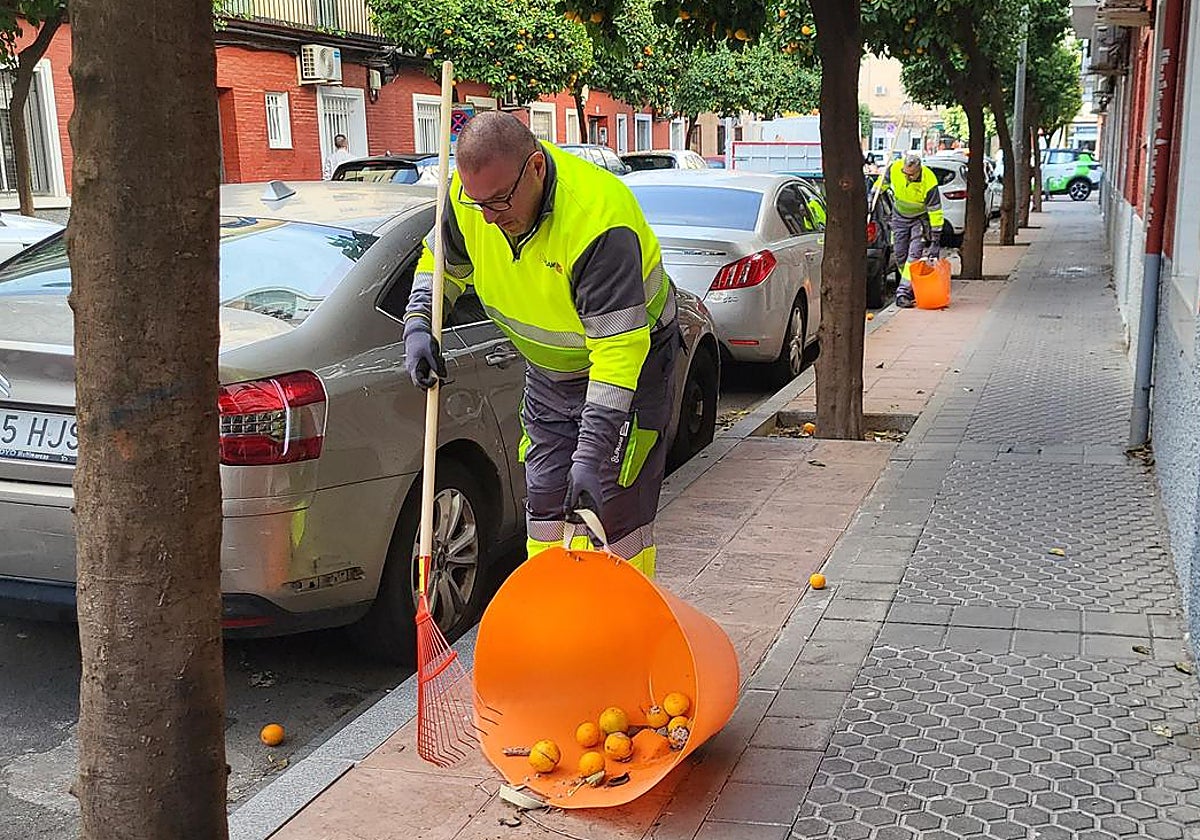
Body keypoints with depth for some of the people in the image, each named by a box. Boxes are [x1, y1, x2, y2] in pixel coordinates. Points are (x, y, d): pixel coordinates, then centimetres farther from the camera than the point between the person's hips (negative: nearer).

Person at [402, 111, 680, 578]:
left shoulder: (599, 219, -36)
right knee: (545, 508, 10)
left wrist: (590, 457, -39)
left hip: (631, 365, -6)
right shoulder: (470, 191, -15)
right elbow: (442, 262, 9)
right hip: (548, 373, 7)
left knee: (611, 518, -10)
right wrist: (417, 325, -8)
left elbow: (618, 347, -37)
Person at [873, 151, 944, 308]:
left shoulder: (929, 182, -32)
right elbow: (882, 183, 1)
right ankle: (911, 285, 22)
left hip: (920, 219, -4)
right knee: (900, 256, 6)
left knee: (914, 255, -15)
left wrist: (935, 240, -24)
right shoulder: (894, 169, -23)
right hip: (899, 218, 4)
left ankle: (903, 292, -20)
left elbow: (935, 211, -25)